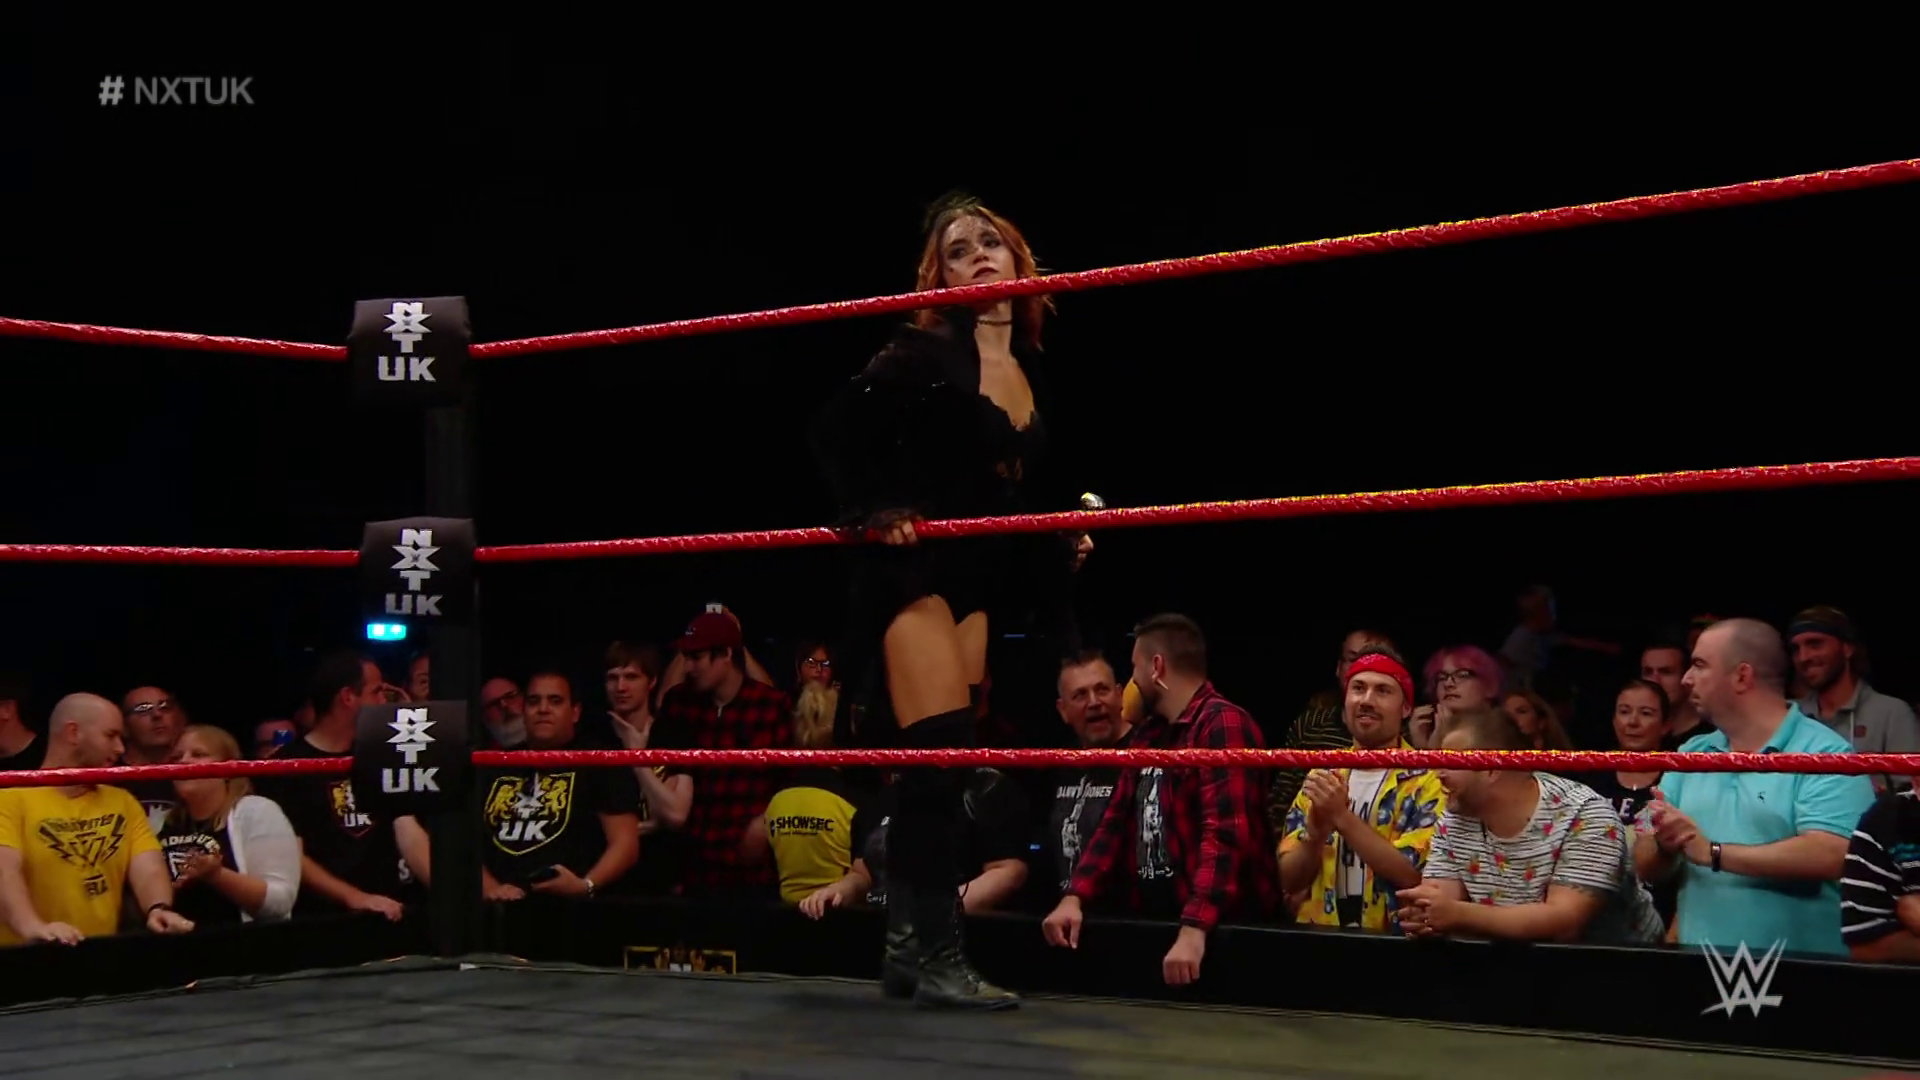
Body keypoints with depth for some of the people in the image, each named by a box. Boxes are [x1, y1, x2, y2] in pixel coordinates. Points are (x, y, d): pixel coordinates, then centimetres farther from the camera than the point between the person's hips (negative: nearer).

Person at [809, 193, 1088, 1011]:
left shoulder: (1029, 374, 14)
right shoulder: (926, 352, -8)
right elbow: (836, 431, -11)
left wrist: (1064, 533, 7)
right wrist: (875, 511, -18)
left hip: (978, 580, 8)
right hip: (913, 569, -8)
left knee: (941, 761, 8)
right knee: (942, 752, -14)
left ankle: (908, 942, 16)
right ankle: (937, 957, -11)